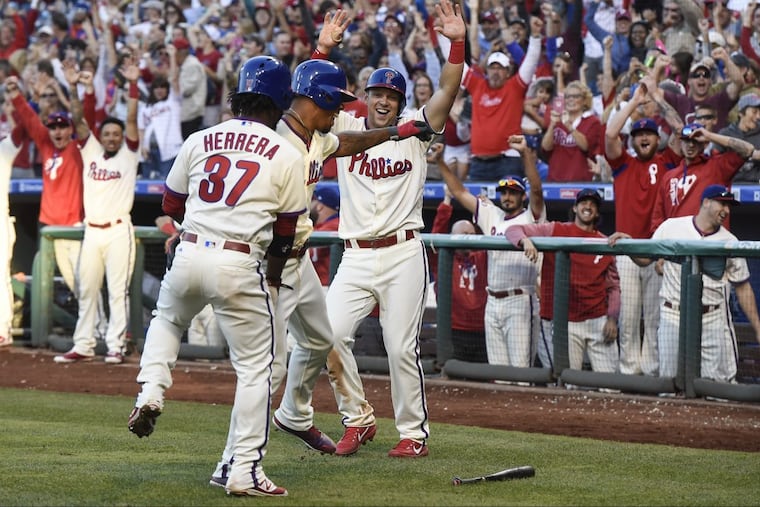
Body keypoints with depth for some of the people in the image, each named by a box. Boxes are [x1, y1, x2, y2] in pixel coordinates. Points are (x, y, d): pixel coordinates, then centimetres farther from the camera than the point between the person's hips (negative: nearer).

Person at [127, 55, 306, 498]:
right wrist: (271, 283, 19)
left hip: (189, 256, 4)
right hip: (240, 265, -4)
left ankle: (151, 393, 11)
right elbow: (285, 234, 5)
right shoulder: (287, 155, 2)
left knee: (166, 320, 34)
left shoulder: (200, 141, 10)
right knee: (255, 366, 5)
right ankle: (245, 471, 2)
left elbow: (172, 206, 16)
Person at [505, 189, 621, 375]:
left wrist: (612, 318, 0)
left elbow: (613, 285, 12)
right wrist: (526, 241, -23)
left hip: (599, 320, 2)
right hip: (564, 323, -2)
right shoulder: (555, 231, 5)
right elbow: (514, 230, 0)